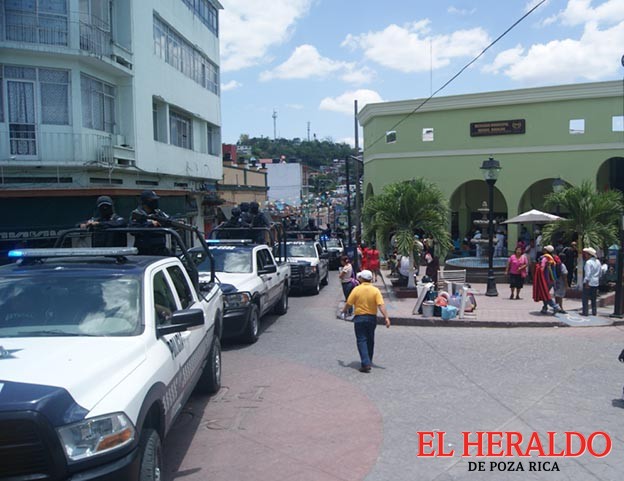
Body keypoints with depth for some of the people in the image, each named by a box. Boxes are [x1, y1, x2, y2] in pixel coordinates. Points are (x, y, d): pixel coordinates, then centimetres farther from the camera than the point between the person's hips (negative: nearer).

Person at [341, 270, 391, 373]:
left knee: (361, 340, -1)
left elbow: (348, 303, -7)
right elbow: (381, 305, -14)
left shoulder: (357, 289, -10)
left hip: (359, 318, -3)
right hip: (372, 318, 3)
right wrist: (386, 317, -14)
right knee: (370, 340, 18)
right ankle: (369, 361, 28)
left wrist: (344, 310, 13)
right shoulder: (375, 290, -5)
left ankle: (366, 363, -12)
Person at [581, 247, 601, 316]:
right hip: (596, 283, 8)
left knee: (585, 298, -1)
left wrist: (586, 282, -17)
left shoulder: (588, 262, -16)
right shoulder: (598, 262, 9)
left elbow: (588, 273, -20)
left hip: (589, 282, -8)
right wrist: (598, 280, 22)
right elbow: (600, 273, 14)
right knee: (593, 298, 15)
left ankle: (585, 312, 0)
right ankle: (594, 311, 19)